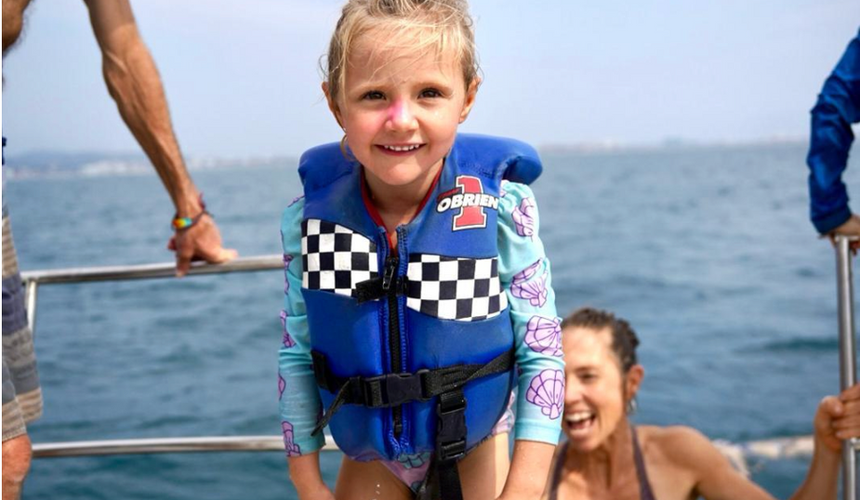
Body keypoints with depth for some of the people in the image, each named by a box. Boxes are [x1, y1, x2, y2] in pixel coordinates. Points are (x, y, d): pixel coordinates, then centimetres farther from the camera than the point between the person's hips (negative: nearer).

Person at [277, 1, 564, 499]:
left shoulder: (502, 205, -21)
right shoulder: (311, 216, -16)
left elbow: (541, 348, -16)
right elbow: (296, 355, -7)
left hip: (476, 447, -1)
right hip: (369, 460, 2)